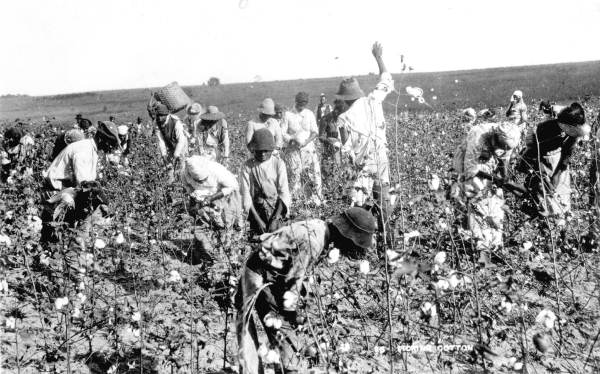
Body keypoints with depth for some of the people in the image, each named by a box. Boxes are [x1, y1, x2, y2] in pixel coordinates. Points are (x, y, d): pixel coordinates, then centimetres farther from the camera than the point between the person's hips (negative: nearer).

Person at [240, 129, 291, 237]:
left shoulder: (278, 163, -1)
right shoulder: (247, 167, -2)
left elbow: (284, 192, -5)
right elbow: (246, 195, -6)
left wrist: (275, 219, -17)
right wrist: (258, 220, -16)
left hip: (276, 208, 0)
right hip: (256, 209, 0)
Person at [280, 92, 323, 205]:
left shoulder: (310, 114, 4)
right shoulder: (288, 115, -3)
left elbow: (315, 132, 2)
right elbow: (282, 133, -4)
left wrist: (306, 141, -16)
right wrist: (292, 139, -22)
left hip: (308, 148, 2)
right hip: (293, 149, -2)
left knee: (315, 172, -4)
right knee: (295, 175, -1)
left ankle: (317, 199, 6)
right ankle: (297, 199, 9)